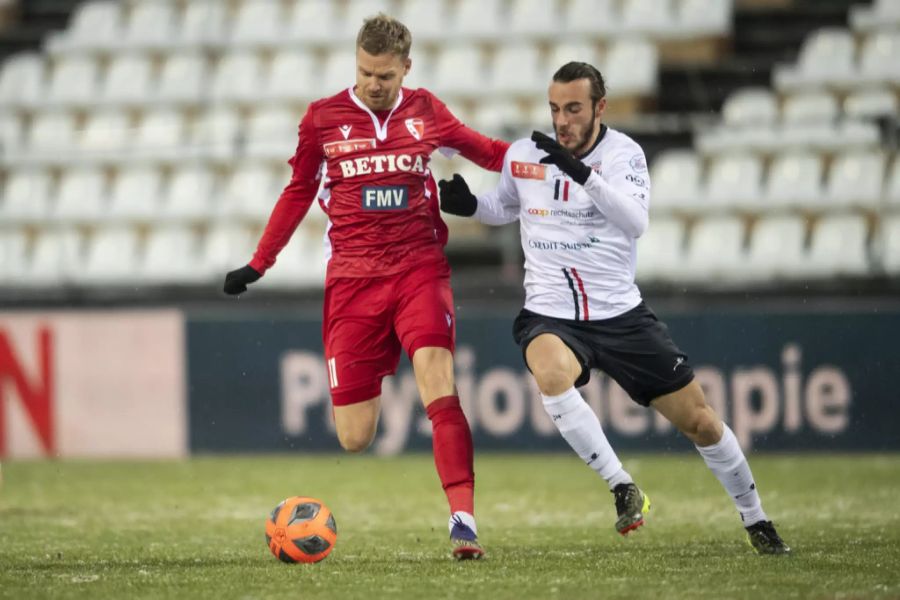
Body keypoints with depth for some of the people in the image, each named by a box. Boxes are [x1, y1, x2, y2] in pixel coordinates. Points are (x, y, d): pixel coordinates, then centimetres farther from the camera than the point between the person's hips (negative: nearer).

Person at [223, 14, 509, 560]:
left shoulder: (426, 112, 4)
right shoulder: (323, 118, 2)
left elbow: (483, 150, 18)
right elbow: (299, 192, 15)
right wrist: (259, 264, 15)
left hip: (419, 269, 0)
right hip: (353, 279, 0)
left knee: (438, 383, -26)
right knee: (354, 438, -2)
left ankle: (464, 520, -28)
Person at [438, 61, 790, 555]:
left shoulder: (622, 152, -8)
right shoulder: (523, 156, 0)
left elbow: (635, 222, -26)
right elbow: (505, 208, 21)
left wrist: (582, 173, -38)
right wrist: (469, 206, 0)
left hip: (620, 313, 0)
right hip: (550, 315, 0)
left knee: (700, 421, 2)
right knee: (551, 374, -37)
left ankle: (755, 520, 26)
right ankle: (622, 487, -23)